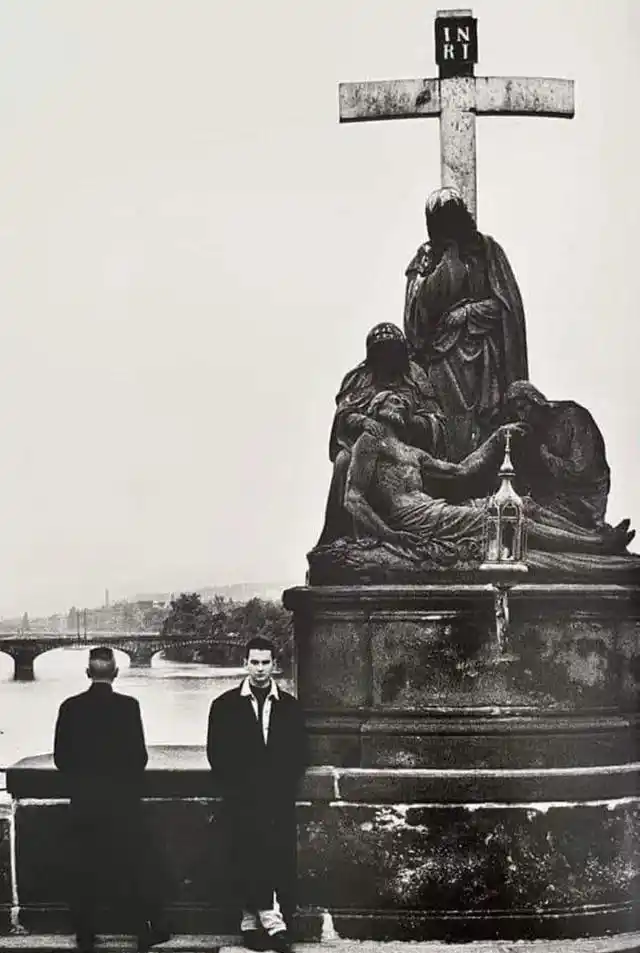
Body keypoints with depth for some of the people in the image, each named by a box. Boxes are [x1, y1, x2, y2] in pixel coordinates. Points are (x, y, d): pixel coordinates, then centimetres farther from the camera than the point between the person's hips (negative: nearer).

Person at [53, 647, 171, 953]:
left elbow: (61, 758, 1)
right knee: (137, 867, 8)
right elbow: (139, 755, -9)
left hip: (83, 801, 2)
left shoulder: (70, 707, -3)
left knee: (84, 870, 10)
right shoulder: (128, 706, -10)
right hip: (123, 800, -2)